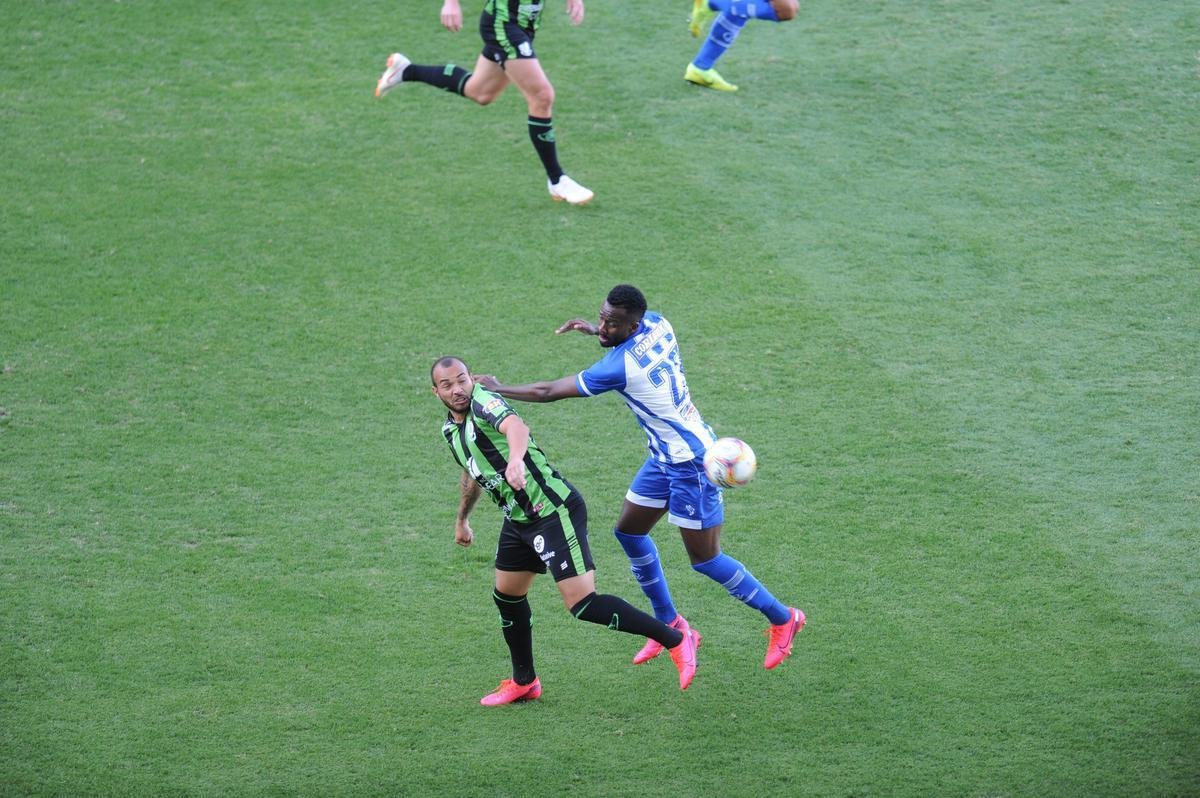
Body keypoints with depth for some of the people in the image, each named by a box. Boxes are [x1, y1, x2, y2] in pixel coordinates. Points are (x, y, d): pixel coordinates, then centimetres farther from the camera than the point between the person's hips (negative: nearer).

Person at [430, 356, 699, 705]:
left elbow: (515, 426, -42)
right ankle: (523, 682, 35)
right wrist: (462, 519, 44)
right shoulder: (450, 428, 11)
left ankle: (675, 639, -6)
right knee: (507, 595, 16)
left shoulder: (484, 403, -18)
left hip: (553, 511, -10)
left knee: (582, 603, -14)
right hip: (518, 519, 10)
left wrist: (515, 458, -63)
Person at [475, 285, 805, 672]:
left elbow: (549, 392, -18)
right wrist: (595, 331, 12)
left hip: (690, 463, -10)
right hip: (667, 456, 10)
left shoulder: (618, 366, -28)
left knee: (704, 558, -1)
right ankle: (670, 623, 27)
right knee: (629, 531, 16)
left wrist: (498, 389, -5)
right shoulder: (657, 324, -5)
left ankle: (782, 618, 16)